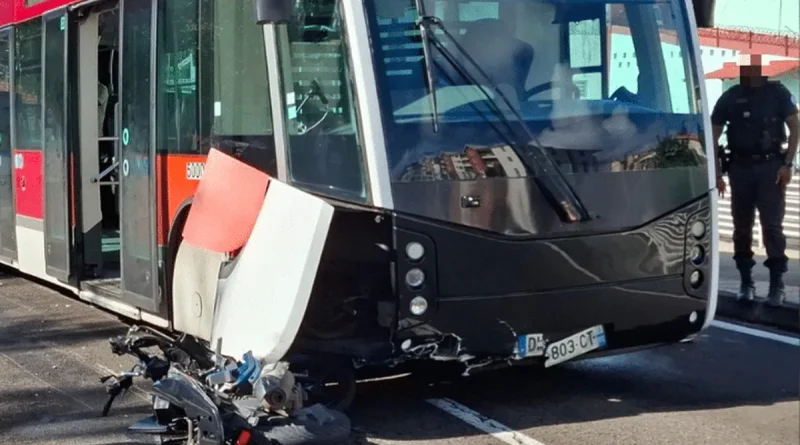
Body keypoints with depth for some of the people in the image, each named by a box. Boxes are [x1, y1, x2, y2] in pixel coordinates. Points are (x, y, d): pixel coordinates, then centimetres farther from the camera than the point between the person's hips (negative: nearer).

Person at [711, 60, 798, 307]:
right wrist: (716, 171, -1)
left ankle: (777, 284, -1)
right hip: (740, 167, 2)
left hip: (771, 166, -2)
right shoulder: (730, 97, 5)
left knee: (772, 225, -6)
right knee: (742, 225, 6)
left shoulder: (778, 93, 2)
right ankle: (746, 281, 16)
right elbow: (713, 135, 6)